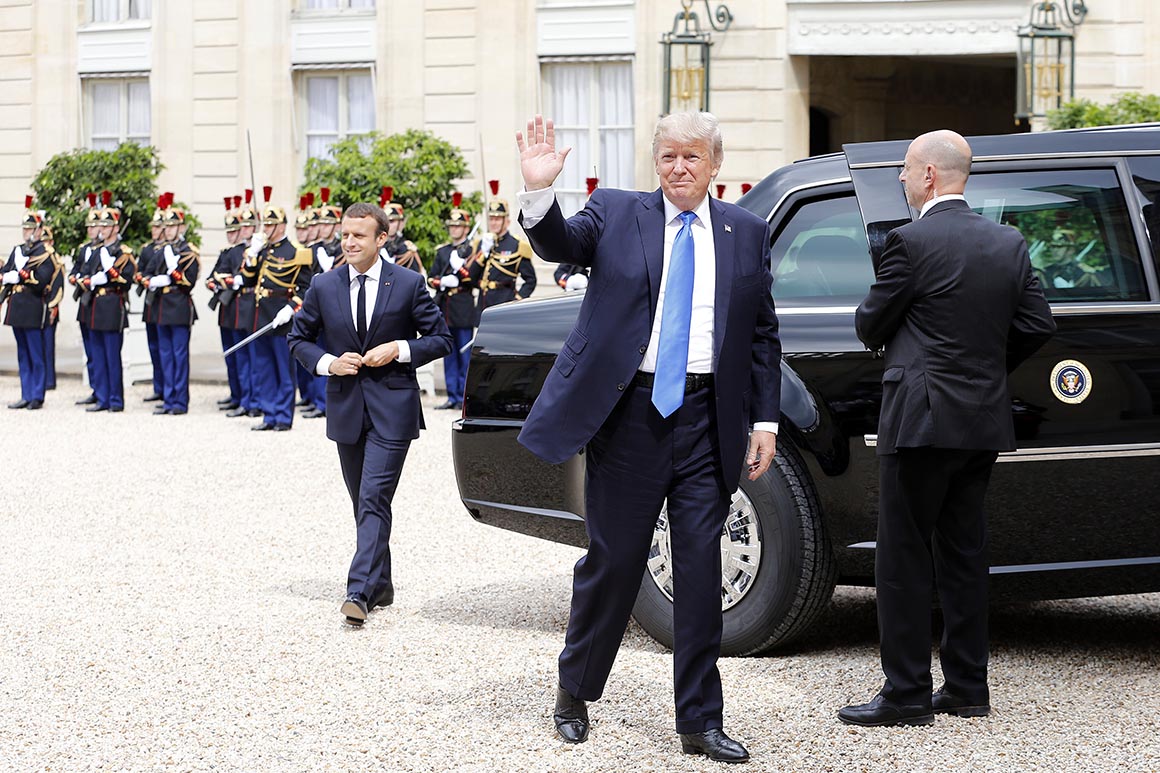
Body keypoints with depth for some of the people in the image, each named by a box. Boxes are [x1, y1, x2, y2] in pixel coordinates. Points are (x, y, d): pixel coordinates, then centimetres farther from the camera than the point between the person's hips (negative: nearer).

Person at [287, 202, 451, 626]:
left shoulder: (408, 284, -3)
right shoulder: (324, 286, 4)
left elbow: (441, 339, 2)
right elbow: (299, 337, 13)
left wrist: (400, 349, -14)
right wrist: (328, 363, -6)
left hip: (391, 407, -4)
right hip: (346, 407, 4)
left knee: (374, 499, -14)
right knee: (363, 503, 13)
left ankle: (359, 592, -20)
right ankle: (380, 584, 24)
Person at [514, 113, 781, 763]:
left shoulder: (747, 234, 10)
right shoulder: (616, 214, 5)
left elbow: (763, 335, 11)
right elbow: (560, 244, -12)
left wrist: (766, 420, 6)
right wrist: (540, 191, -32)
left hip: (706, 417, 2)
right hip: (629, 410, -2)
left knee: (701, 569, 2)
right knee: (613, 560, 5)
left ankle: (701, 722, 8)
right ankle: (575, 692, 26)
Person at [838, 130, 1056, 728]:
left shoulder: (911, 242, -13)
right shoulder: (1009, 243, 7)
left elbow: (870, 327, -7)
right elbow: (1037, 325, 8)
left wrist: (889, 332, 16)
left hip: (922, 419, -7)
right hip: (984, 423, 7)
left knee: (904, 560, -1)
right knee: (962, 553, 15)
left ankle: (906, 694, 1)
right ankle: (967, 687, 19)